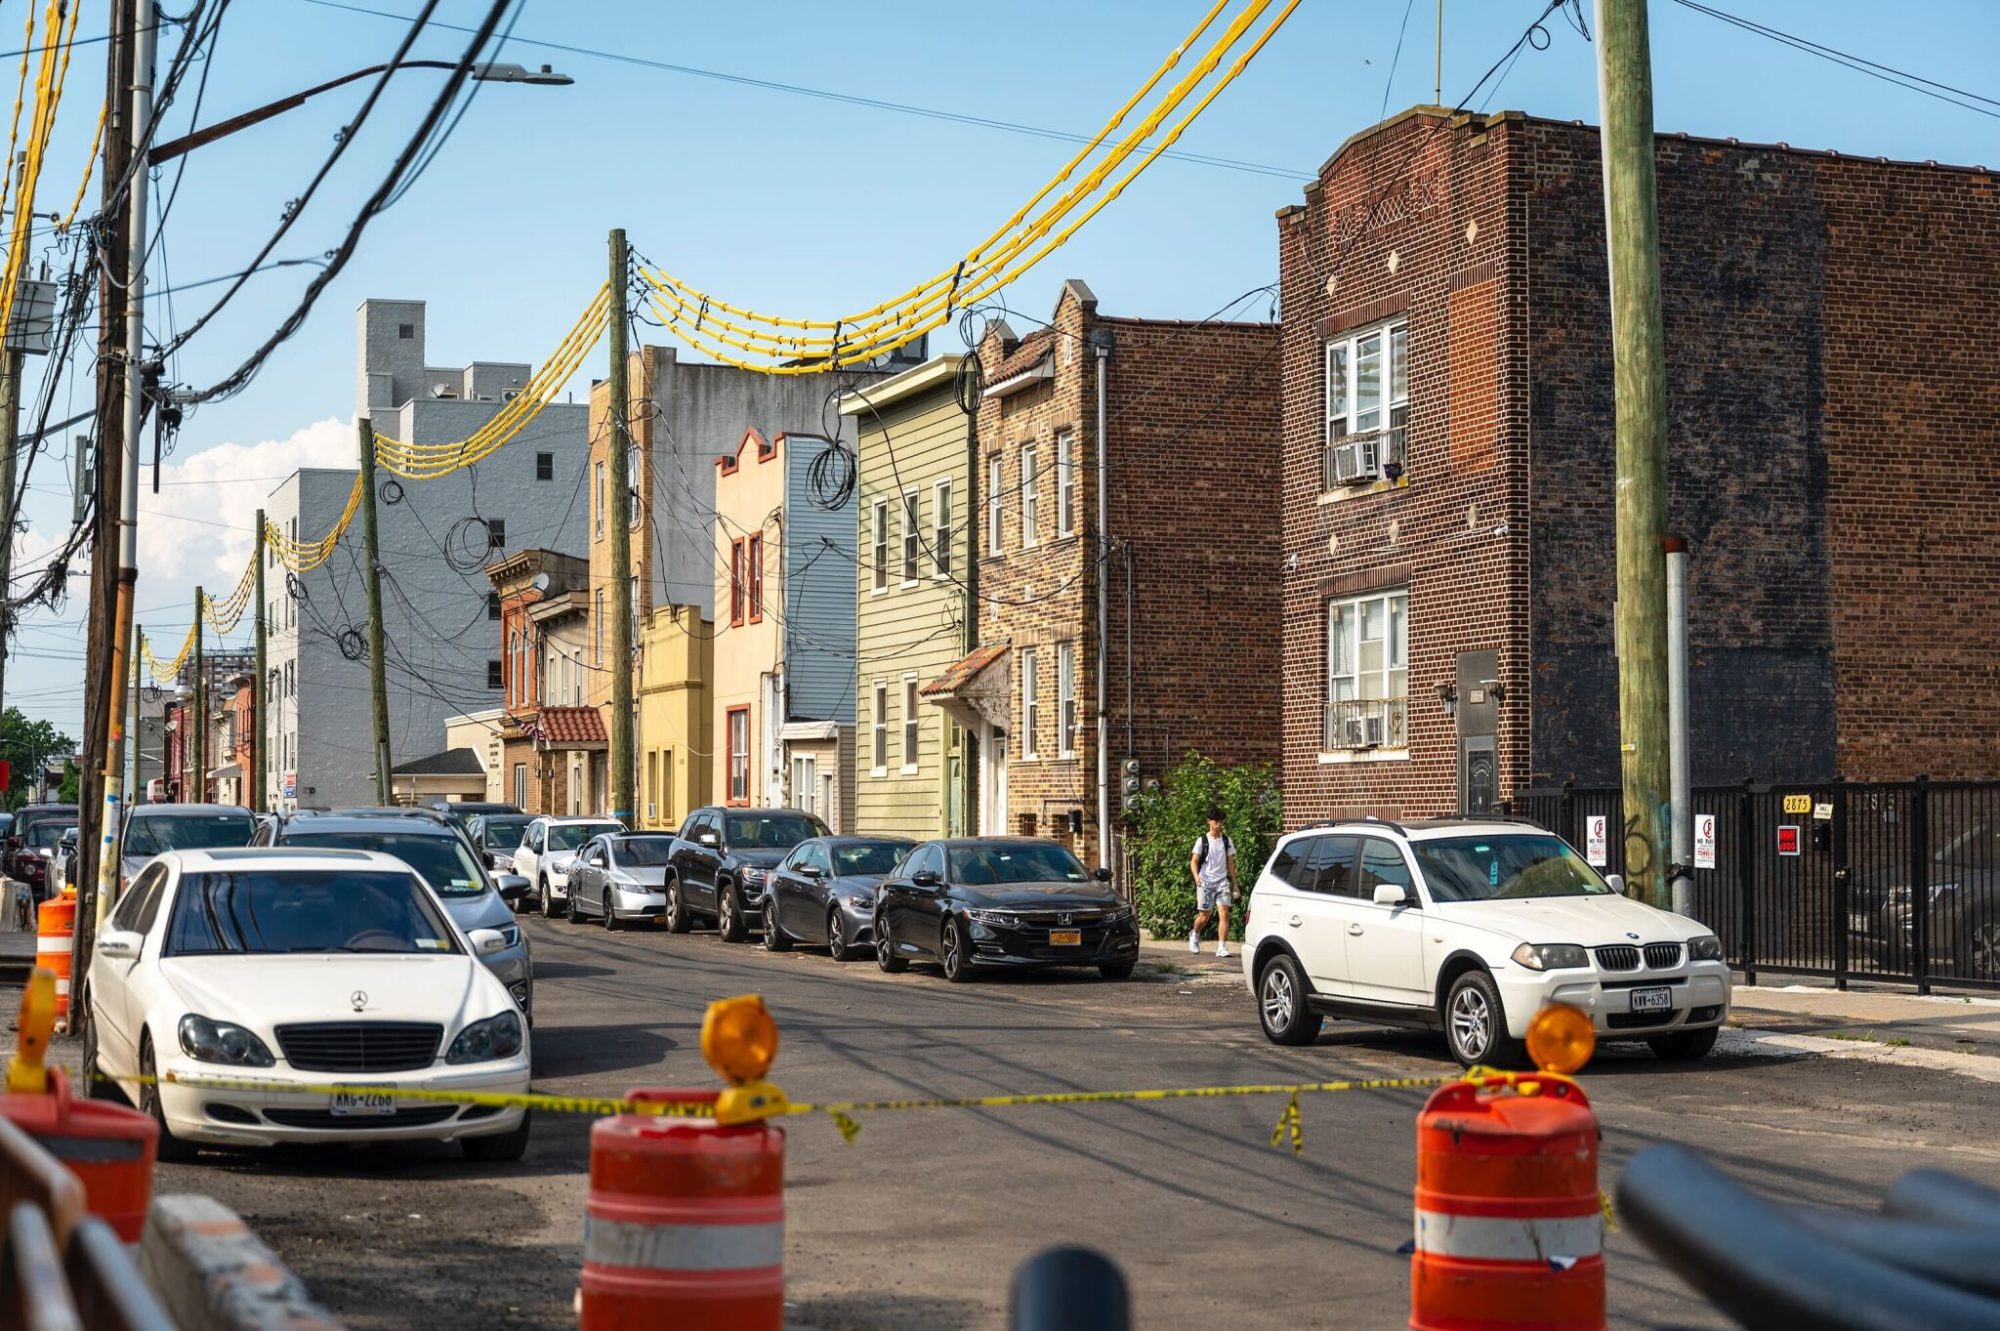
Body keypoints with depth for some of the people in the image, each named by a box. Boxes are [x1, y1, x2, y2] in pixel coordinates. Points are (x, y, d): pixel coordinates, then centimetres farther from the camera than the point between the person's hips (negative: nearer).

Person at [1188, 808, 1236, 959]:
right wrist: (1196, 877, -21)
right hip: (1205, 882, -2)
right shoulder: (1202, 841, 0)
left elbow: (1230, 863, 14)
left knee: (1224, 913, -13)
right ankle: (1194, 934, 36)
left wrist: (1234, 884, 11)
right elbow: (1194, 861, -2)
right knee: (1204, 916, 5)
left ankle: (1222, 948, -14)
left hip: (1222, 881, 2)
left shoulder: (1227, 841, 9)